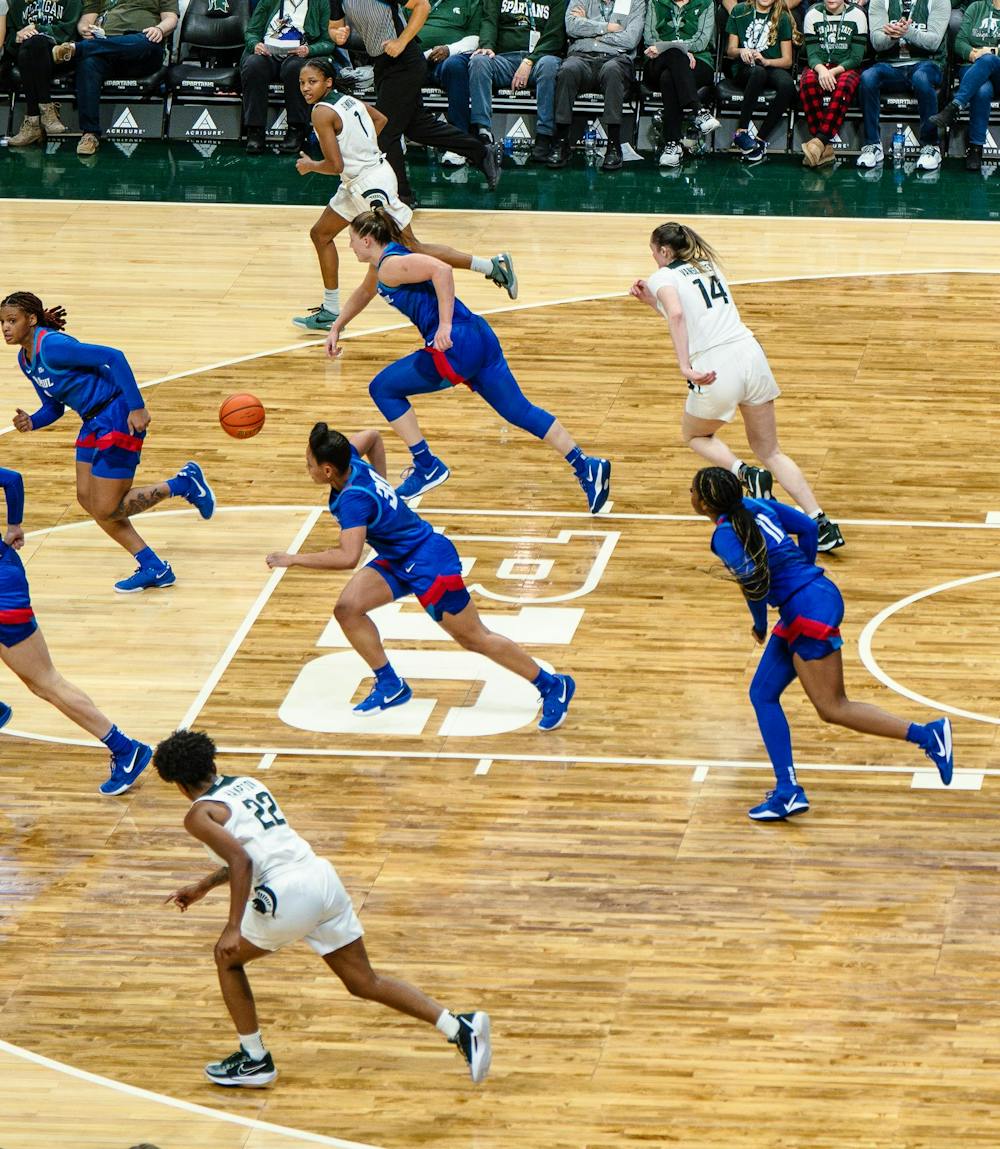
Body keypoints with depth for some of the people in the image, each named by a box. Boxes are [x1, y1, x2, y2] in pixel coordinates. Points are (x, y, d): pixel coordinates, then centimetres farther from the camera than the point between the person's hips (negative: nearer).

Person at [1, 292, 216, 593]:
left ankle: (183, 484, 9)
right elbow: (53, 407, 17)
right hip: (94, 422, 10)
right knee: (86, 498, 10)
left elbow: (113, 357, -26)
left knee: (105, 510, -7)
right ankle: (154, 569, 18)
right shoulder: (25, 359, 8)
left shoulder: (51, 346, -22)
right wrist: (31, 422, -5)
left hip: (117, 417, -10)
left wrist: (137, 407, -28)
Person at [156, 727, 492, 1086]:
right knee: (364, 981, 12)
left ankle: (254, 1060, 20)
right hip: (322, 876, 7)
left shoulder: (199, 815, -1)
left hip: (286, 895, -7)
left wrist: (233, 929, -19)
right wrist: (204, 886, 43)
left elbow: (241, 860, -17)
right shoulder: (248, 784, 24)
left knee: (228, 957, 19)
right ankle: (460, 1027, -1)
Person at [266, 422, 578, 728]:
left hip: (429, 563, -9)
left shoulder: (353, 499, -32)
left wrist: (293, 560, -33)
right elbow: (373, 436, 16)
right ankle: (390, 685, 8)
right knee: (347, 609, -4)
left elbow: (348, 558, -42)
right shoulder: (349, 460, -7)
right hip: (397, 559, 9)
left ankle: (552, 686, 13)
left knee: (474, 639, 1)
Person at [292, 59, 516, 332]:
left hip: (371, 186, -10)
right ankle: (330, 313, 23)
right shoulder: (347, 100, 7)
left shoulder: (322, 113, -19)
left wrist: (310, 166, -3)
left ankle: (494, 265, 2)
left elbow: (335, 165, -22)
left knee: (411, 250, -2)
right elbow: (381, 119, 23)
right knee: (321, 234, 17)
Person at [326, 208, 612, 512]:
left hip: (456, 347, -10)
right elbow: (364, 293, 46)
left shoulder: (390, 265, -8)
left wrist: (445, 325, -26)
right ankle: (585, 466, 0)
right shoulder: (381, 264, 22)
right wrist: (336, 328, 48)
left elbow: (441, 270, -25)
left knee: (383, 389, 7)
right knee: (519, 411, 9)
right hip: (480, 338, 10)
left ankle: (427, 467, 7)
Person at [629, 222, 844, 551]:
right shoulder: (709, 267, 23)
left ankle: (746, 475, -3)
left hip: (714, 369, -6)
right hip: (751, 354, 6)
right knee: (770, 452, 15)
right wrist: (652, 300, 29)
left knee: (694, 435, 25)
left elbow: (677, 316, -18)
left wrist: (685, 367, -27)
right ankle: (822, 524, 0)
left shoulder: (663, 277, 2)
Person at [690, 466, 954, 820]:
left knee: (832, 709, -3)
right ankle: (787, 790, 10)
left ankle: (927, 735, -4)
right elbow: (807, 526, 17)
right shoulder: (754, 506, 11)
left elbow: (751, 576, -28)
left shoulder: (725, 535, -14)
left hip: (810, 609, -10)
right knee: (763, 694, 12)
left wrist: (760, 624, -11)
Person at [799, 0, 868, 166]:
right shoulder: (813, 14, 6)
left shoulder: (857, 15, 1)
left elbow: (856, 57, -4)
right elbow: (812, 54, -1)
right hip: (819, 66, 1)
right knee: (807, 82, -35)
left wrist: (834, 71, -20)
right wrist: (821, 70, -23)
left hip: (845, 68, -1)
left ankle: (819, 141, -44)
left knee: (844, 85, -38)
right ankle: (825, 149, -37)